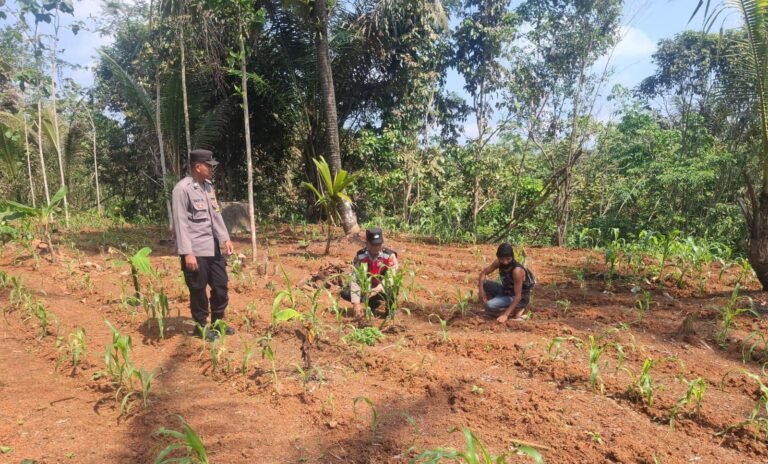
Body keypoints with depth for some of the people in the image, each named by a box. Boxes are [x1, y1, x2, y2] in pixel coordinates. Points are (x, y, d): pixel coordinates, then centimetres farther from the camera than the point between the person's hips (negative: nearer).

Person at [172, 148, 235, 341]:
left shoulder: (208, 186, 11)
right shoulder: (183, 189, -13)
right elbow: (180, 223, -16)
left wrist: (225, 238, 8)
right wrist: (187, 253, -19)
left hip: (214, 248, 8)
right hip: (195, 251, -8)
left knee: (221, 286, 14)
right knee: (198, 290, 6)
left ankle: (217, 322, 31)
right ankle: (201, 326, 22)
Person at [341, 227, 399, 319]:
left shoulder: (389, 256, -22)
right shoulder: (360, 256, -17)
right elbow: (355, 279, -22)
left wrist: (376, 290, -42)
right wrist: (356, 303, -32)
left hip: (383, 289, -3)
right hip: (366, 287, 3)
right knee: (345, 293, -19)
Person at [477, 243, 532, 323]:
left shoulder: (517, 271, -32)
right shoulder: (498, 263, -13)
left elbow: (518, 296, -31)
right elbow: (483, 273, 0)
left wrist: (506, 314, -37)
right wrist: (481, 289, -19)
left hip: (520, 299, -7)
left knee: (490, 307, -27)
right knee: (482, 283, -6)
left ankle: (517, 310, -6)